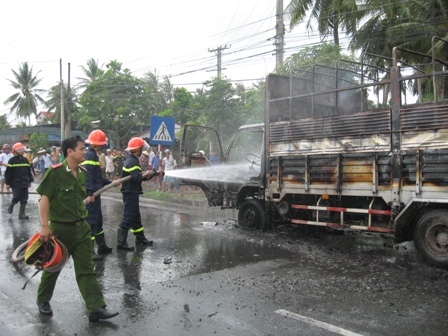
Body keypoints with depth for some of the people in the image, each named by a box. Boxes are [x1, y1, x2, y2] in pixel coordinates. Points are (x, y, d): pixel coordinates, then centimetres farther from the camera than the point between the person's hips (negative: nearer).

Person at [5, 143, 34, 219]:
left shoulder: (25, 160, 9)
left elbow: (29, 171, 16)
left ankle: (22, 214, 7)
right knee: (16, 197, -2)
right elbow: (8, 172, -7)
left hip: (25, 183, 5)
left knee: (24, 199, 2)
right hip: (15, 183, -5)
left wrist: (30, 181, 14)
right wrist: (7, 183, -9)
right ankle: (11, 205, 31)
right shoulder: (12, 160, -6)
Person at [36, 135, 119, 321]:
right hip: (60, 228, -5)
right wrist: (45, 226, -18)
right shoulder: (56, 172, -14)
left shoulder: (82, 173, 5)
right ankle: (43, 300, 37)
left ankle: (96, 308, 5)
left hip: (81, 228, 5)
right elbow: (45, 199, -15)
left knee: (86, 269, 4)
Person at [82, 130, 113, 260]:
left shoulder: (93, 155, 17)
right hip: (91, 194, -11)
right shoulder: (90, 155, -14)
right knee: (91, 220, -7)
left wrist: (111, 183, 25)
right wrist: (90, 193, -27)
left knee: (98, 220, 18)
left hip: (94, 193, 11)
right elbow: (87, 175, -23)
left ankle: (102, 246, 29)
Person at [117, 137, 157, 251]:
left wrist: (152, 173, 15)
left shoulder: (131, 160, 14)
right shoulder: (132, 161, -18)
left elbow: (138, 176, 15)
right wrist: (145, 175, -9)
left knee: (136, 217, 18)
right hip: (130, 193, -11)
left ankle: (140, 238, 30)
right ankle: (121, 242, -2)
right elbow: (136, 178, -27)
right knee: (128, 217, -7)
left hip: (132, 193, 11)